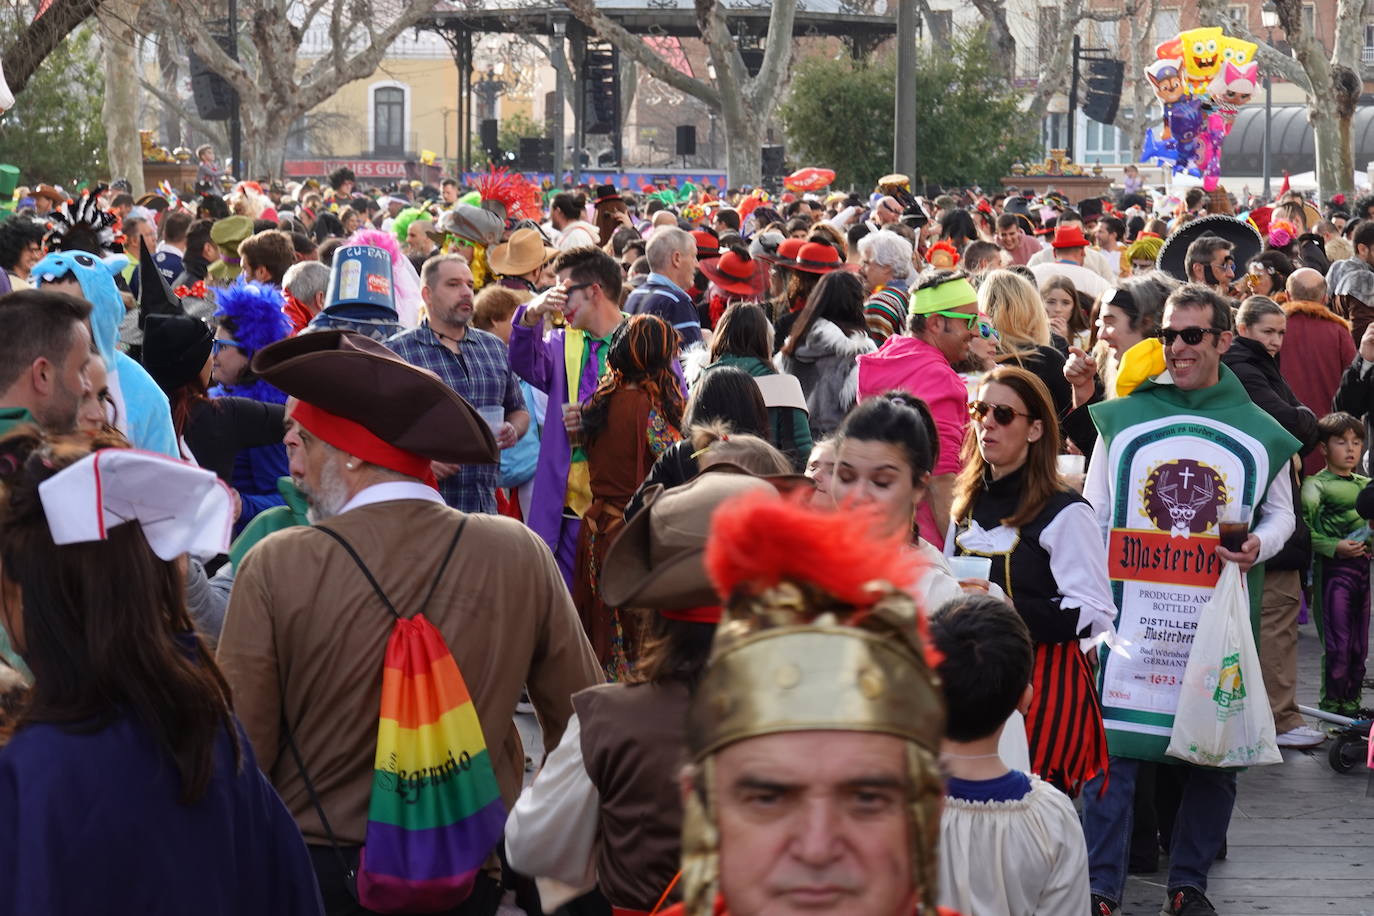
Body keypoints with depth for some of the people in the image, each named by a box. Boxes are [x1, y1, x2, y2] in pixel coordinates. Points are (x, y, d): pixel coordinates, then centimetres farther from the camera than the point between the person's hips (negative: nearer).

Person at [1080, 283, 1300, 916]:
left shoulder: (1258, 433, 7)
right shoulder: (1121, 418, 5)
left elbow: (1280, 511, 16)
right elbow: (1092, 514, 8)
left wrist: (1259, 545, -7)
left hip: (1217, 617, 1)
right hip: (1129, 613, -1)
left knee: (1212, 755, 6)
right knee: (1113, 748, -4)